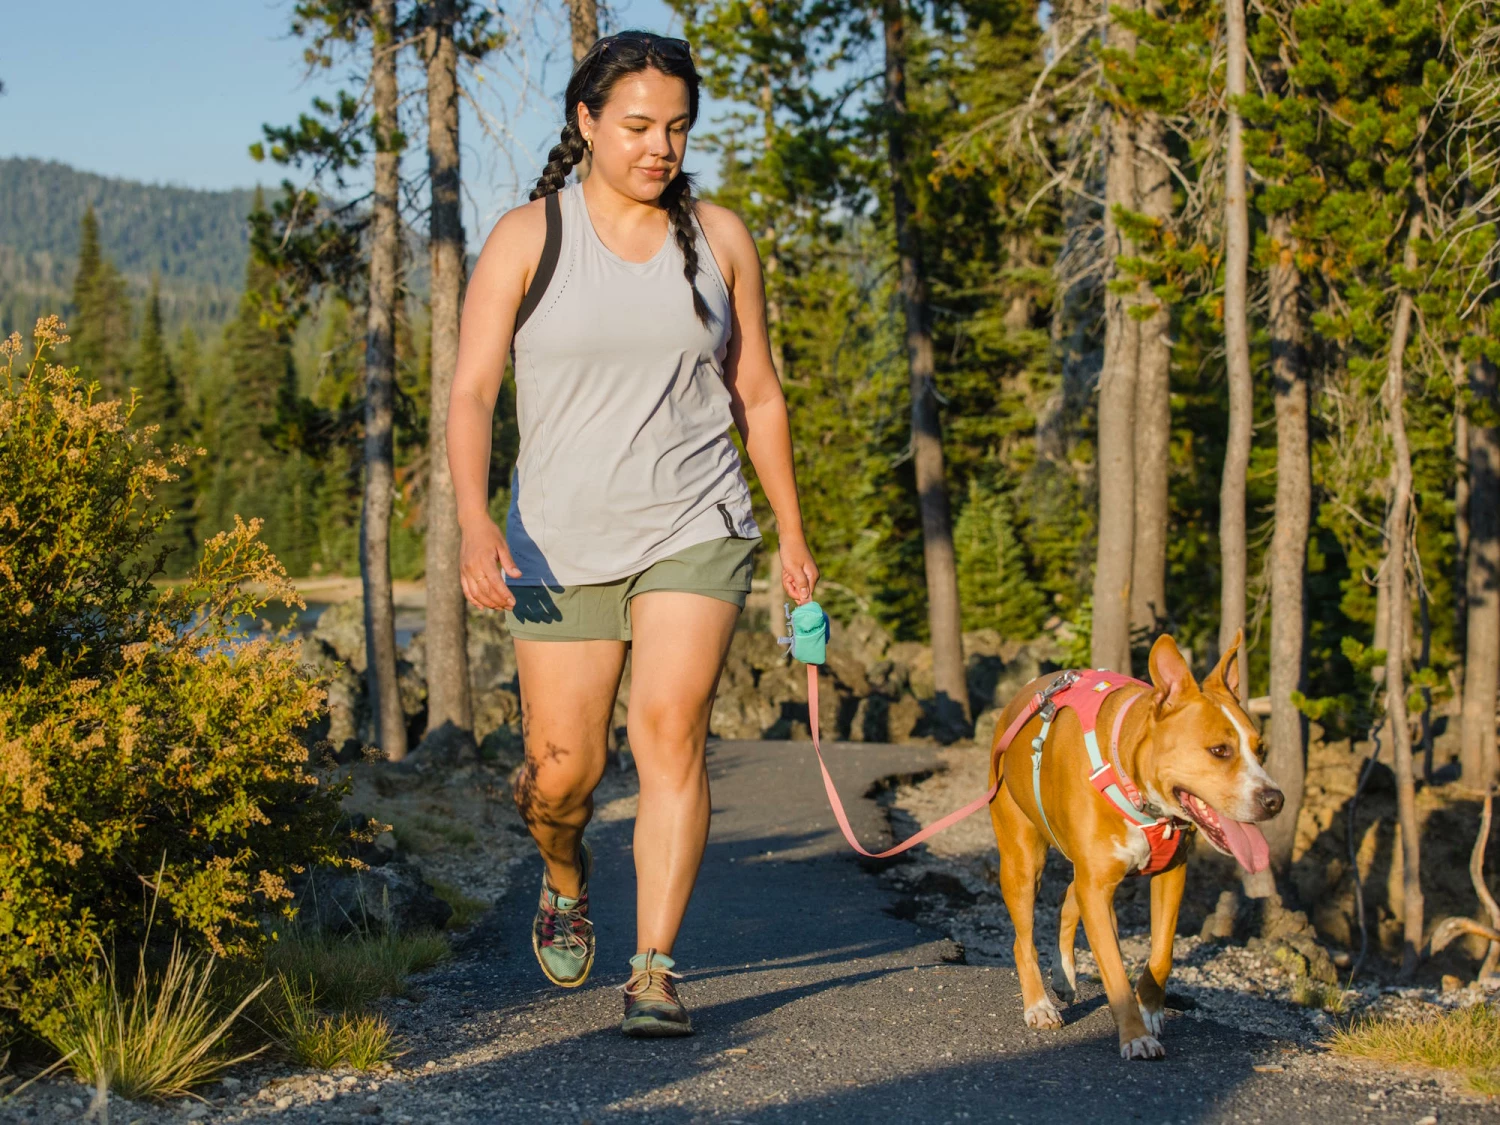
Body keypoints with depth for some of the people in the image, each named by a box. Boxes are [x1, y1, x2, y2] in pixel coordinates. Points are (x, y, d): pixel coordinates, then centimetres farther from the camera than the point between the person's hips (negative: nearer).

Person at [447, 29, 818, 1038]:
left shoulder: (719, 237, 5)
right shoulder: (527, 239, -3)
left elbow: (758, 395, 12)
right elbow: (472, 394, -8)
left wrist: (793, 534, 14)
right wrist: (476, 522, -23)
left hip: (695, 532, 1)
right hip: (562, 541, 0)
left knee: (671, 732, -15)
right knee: (564, 766, 3)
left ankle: (655, 973, -11)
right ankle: (566, 876, 38)